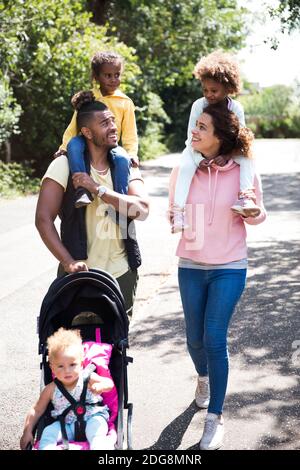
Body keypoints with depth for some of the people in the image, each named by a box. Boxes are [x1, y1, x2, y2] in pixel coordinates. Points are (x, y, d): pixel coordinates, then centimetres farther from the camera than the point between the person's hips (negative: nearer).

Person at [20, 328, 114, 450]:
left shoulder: (88, 378, -5)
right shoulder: (51, 389, -1)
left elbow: (110, 383, 2)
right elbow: (37, 410, 5)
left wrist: (100, 386, -23)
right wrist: (27, 432, -4)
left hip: (92, 418, -2)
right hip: (66, 425, 2)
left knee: (96, 429, -34)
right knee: (48, 433, -23)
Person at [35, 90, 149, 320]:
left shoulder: (126, 166, 4)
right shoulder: (65, 165, -6)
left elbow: (141, 209, -12)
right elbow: (43, 219, -12)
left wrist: (98, 188, -19)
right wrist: (68, 262, -21)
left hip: (122, 273, 3)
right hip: (80, 273, -3)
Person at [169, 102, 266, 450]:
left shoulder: (243, 171, -12)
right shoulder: (183, 170, -7)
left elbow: (256, 218, 1)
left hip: (229, 267, -3)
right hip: (191, 266, 3)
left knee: (215, 338, -7)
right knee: (195, 338, 13)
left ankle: (215, 417, 7)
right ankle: (203, 376, 48)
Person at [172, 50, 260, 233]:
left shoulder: (236, 108, -13)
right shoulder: (198, 105, -15)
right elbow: (192, 136, -15)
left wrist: (226, 156, -31)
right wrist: (199, 159, -29)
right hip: (198, 150, -2)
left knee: (247, 158, -24)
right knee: (186, 165, -33)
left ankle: (244, 197, -29)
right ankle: (179, 210, -37)